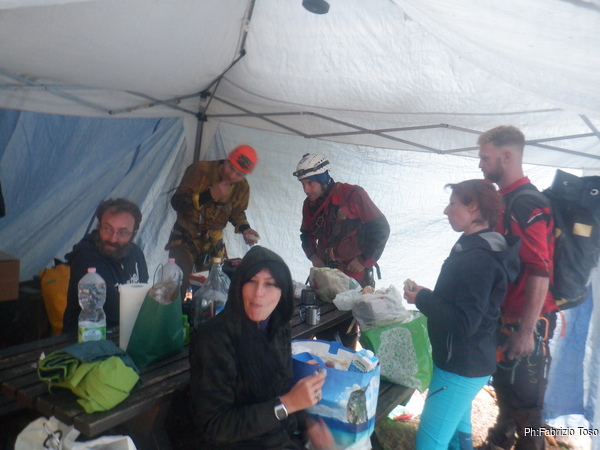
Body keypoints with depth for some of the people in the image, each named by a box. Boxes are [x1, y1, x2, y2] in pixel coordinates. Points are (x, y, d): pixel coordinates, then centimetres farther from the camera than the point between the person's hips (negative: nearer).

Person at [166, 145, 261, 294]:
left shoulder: (242, 187, -5)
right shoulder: (200, 170, -18)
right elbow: (177, 202, -22)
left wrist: (244, 228, -8)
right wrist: (209, 195, -32)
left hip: (214, 243, 4)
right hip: (185, 238, -3)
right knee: (179, 286, -12)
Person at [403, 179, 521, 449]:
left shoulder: (478, 259, -24)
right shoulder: (478, 248, 8)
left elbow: (463, 323, -28)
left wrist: (421, 298, -18)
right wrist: (425, 295, 5)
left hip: (462, 366, -10)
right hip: (462, 362, 10)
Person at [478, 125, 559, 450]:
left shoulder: (527, 206, -21)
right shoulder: (504, 200, 8)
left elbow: (541, 273, -25)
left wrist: (526, 331, -23)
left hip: (524, 323, -9)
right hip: (504, 317, 9)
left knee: (524, 399, 5)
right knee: (504, 386, 25)